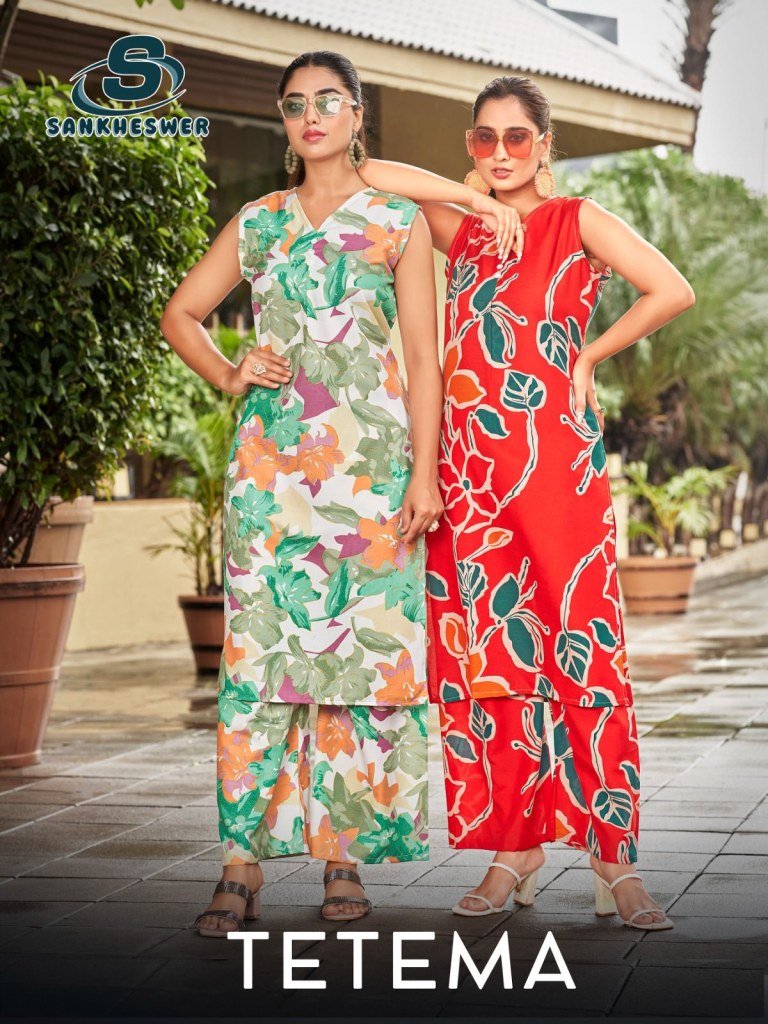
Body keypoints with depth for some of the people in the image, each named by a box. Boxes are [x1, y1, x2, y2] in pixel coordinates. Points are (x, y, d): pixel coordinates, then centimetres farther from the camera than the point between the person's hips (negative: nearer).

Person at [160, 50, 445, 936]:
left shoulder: (399, 221, 7)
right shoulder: (257, 223, 13)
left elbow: (423, 356, 2)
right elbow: (180, 314, 21)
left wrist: (424, 473, -6)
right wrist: (228, 377, 3)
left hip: (370, 460, -1)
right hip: (270, 459, 2)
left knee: (365, 647, -2)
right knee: (261, 645, -4)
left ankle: (346, 855, 6)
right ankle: (243, 862, -3)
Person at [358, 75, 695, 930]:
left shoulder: (578, 220, 5)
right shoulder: (465, 233, 16)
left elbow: (672, 291, -9)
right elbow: (366, 175, 7)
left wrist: (588, 356, -3)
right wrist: (470, 194, 1)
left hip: (555, 451, -4)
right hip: (470, 460, 4)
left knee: (582, 645, -7)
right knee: (487, 650, 3)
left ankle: (613, 854, -4)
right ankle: (514, 844, 10)